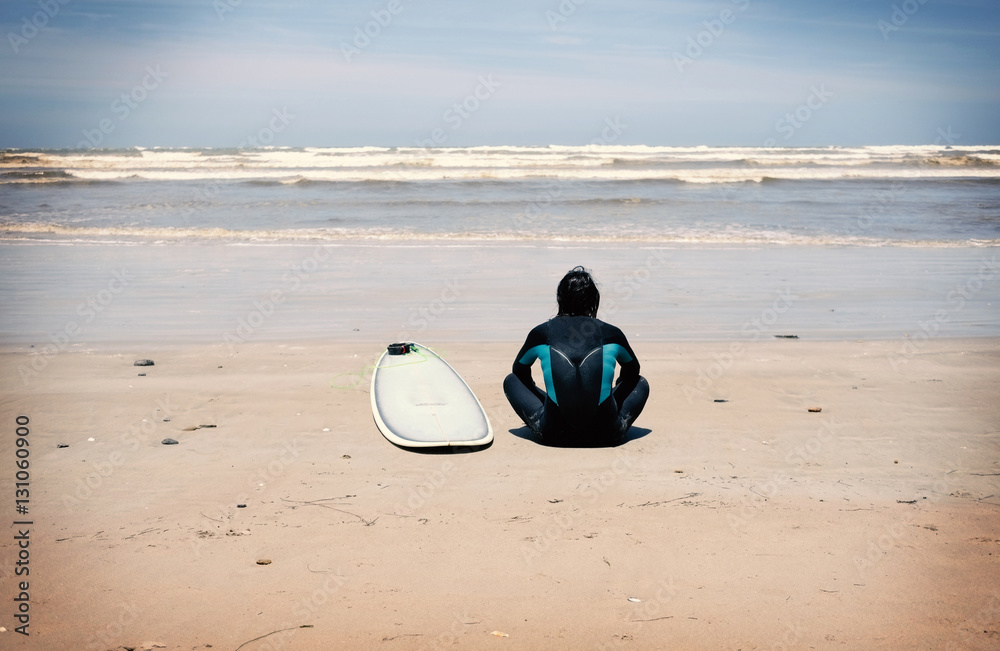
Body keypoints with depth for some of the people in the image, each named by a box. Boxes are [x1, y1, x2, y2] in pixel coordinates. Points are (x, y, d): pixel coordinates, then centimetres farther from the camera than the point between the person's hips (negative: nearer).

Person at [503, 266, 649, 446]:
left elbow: (519, 371, 25)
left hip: (554, 436, -1)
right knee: (641, 383, 26)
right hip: (606, 435, 1)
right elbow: (632, 370, 27)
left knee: (511, 380, 21)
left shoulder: (541, 333, 5)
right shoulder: (611, 333, 6)